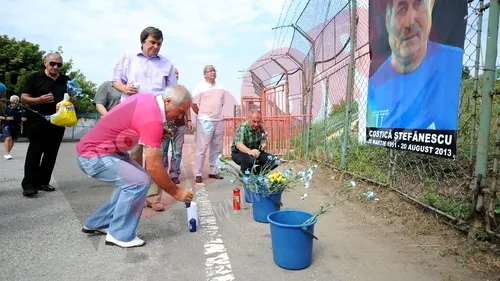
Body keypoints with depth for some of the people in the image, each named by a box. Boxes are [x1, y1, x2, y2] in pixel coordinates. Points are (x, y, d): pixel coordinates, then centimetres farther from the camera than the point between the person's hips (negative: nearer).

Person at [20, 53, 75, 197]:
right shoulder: (35, 78, 0)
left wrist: (73, 100, -6)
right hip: (38, 120, -4)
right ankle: (28, 184, -3)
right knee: (34, 151, -6)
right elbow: (23, 98, -2)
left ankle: (43, 182, 16)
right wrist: (40, 100, -21)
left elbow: (73, 98, 18)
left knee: (51, 153, 6)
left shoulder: (66, 80, 12)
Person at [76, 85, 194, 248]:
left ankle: (99, 223, 23)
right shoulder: (152, 118, -26)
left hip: (99, 149, 10)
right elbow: (154, 167, -25)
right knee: (140, 182, -18)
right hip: (93, 156, -10)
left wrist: (157, 135, 3)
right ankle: (119, 234, -2)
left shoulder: (148, 100, 2)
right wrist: (176, 192, -13)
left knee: (133, 180, 11)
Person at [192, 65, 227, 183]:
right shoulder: (200, 87, -3)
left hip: (219, 121, 6)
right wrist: (203, 116, 1)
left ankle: (213, 172, 20)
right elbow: (194, 105, -3)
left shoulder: (221, 88, 11)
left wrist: (217, 114, 12)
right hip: (205, 122, -5)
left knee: (216, 149, 9)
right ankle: (198, 174, 3)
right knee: (202, 148, -3)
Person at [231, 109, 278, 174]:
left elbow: (262, 140, 12)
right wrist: (250, 151, -60)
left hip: (255, 152, 6)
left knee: (274, 160, -12)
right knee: (251, 159, -39)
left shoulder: (260, 128, -3)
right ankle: (243, 174, -8)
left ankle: (256, 173, 6)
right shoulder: (243, 128, -22)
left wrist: (263, 145, -15)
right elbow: (238, 144, -39)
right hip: (239, 153, -6)